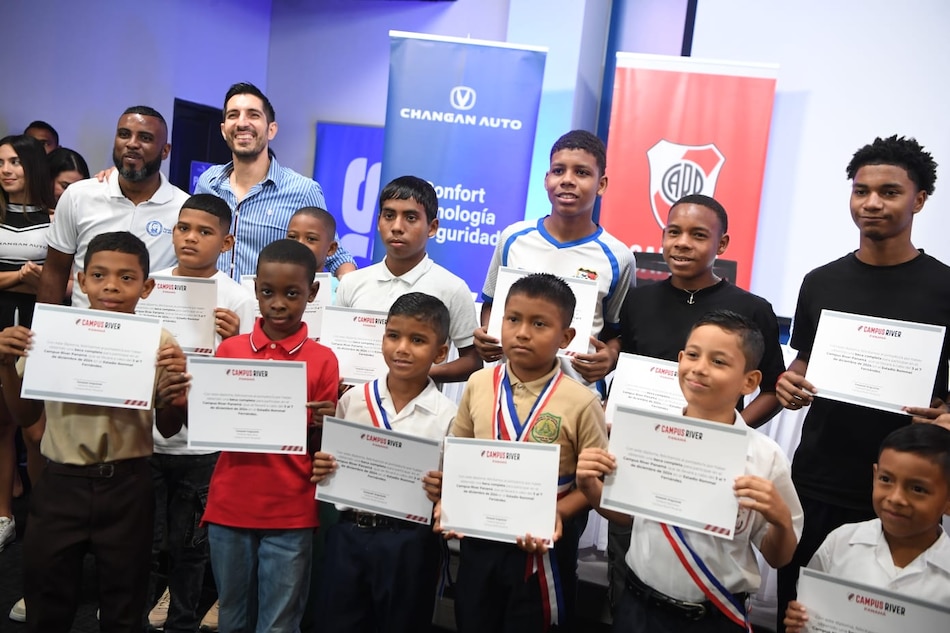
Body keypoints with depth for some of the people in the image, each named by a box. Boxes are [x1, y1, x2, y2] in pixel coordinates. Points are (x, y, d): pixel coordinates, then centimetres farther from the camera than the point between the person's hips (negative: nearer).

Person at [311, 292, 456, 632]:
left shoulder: (447, 415, -8)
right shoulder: (353, 400, 0)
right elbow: (330, 464, 10)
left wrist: (442, 490, -24)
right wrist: (321, 470, -11)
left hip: (409, 542, -2)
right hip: (347, 533, 3)